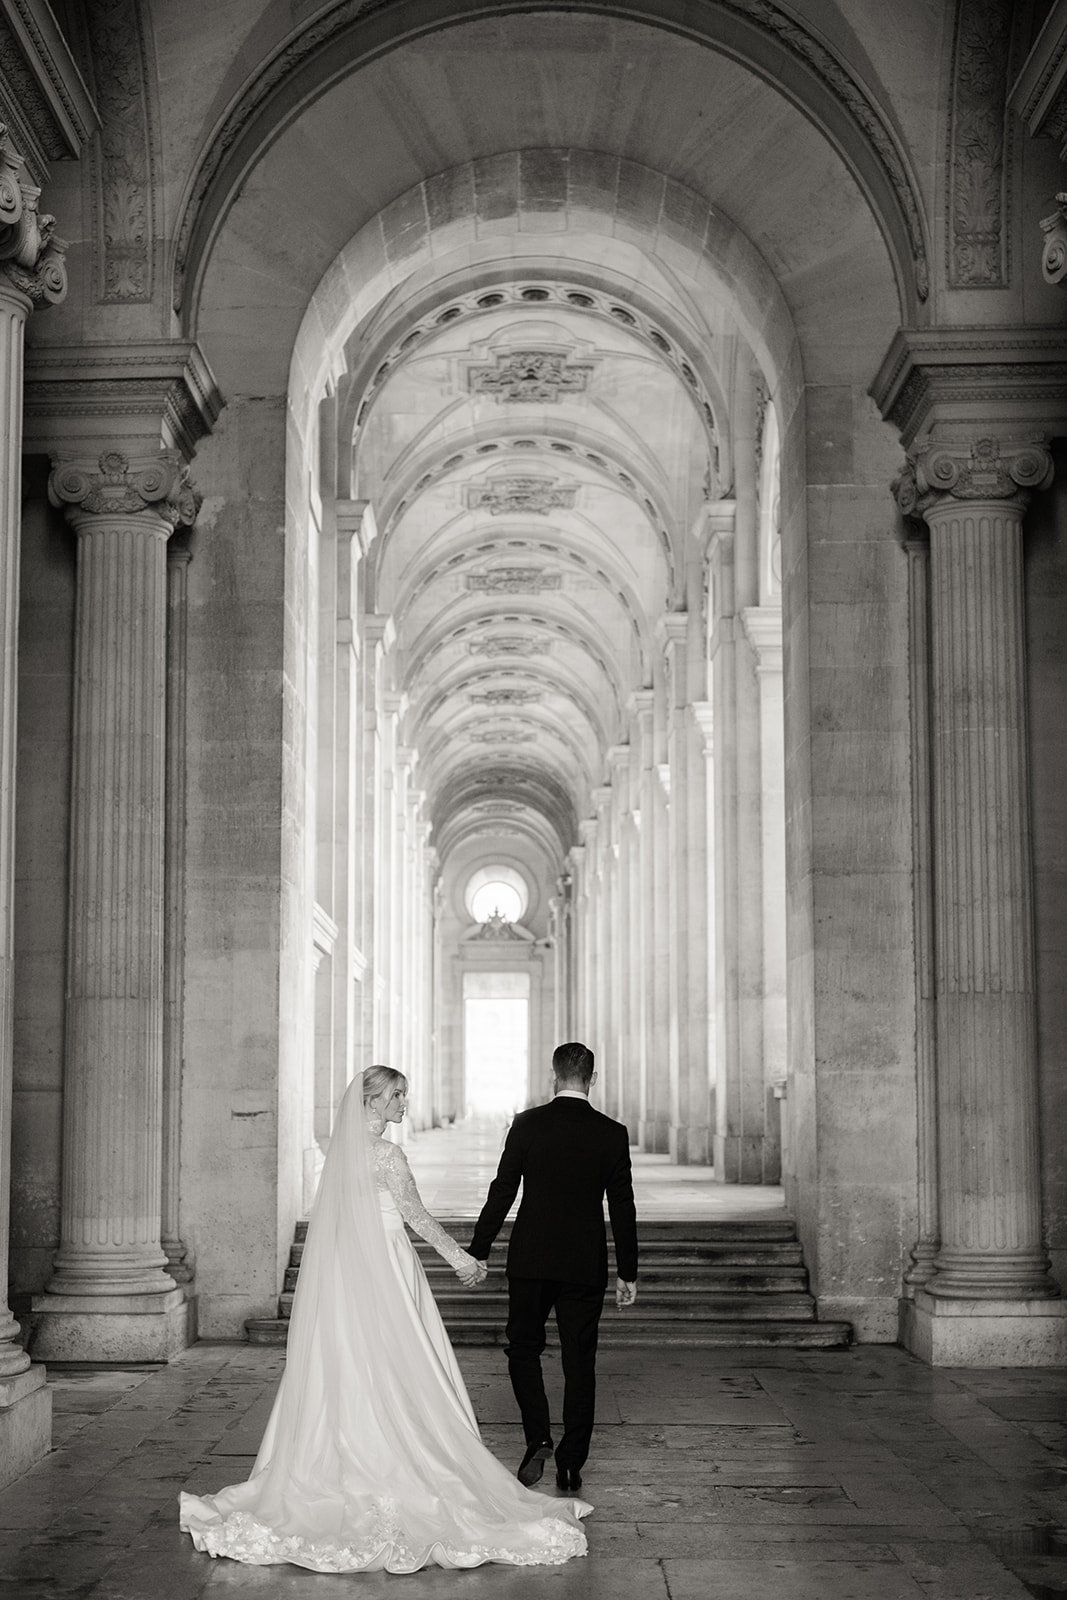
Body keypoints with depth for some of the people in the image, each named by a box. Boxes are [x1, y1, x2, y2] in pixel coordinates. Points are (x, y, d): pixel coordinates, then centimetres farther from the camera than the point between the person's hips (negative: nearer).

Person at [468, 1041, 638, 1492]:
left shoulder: (527, 1124, -6)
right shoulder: (613, 1134, -3)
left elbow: (501, 1193, -5)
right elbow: (623, 1209, 0)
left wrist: (477, 1252, 3)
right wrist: (628, 1272, 9)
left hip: (530, 1260, -1)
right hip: (586, 1265, 1)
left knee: (523, 1349, 15)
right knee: (579, 1362, 9)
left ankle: (538, 1438, -3)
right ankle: (571, 1464, 11)